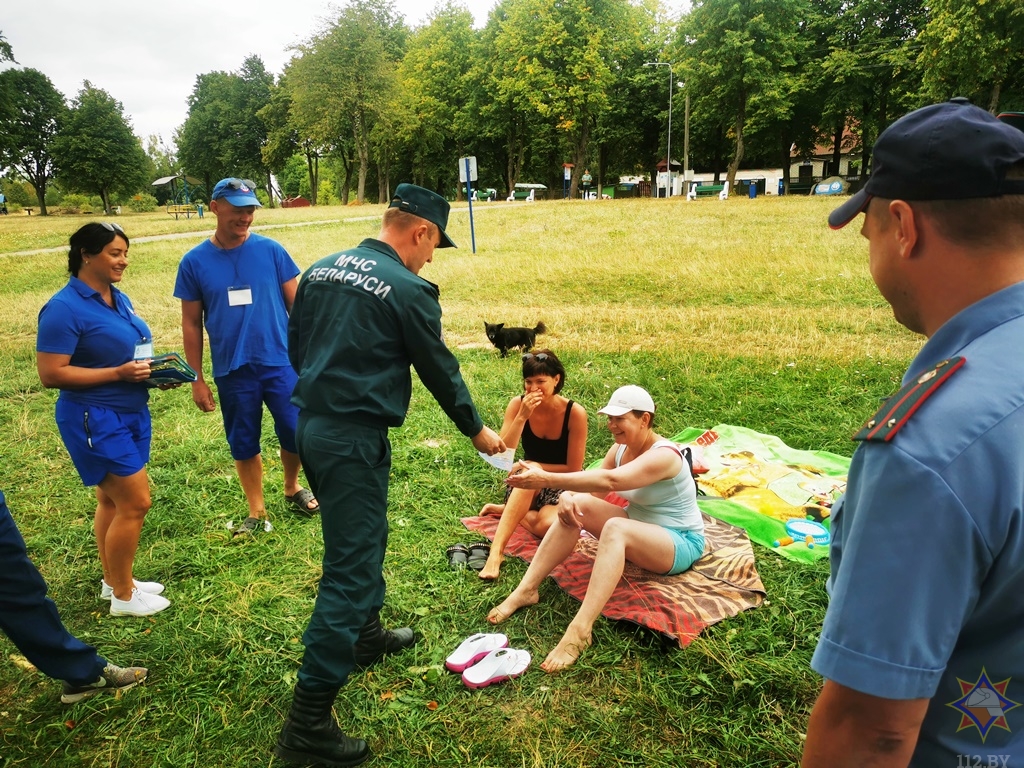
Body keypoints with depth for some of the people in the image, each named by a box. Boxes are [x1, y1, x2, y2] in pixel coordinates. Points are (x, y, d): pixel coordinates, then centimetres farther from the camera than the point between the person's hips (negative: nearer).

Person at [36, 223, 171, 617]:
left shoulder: (119, 298, 8)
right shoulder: (64, 308, -17)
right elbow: (51, 374, -20)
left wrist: (154, 368, 1)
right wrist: (119, 373, -23)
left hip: (130, 413, 8)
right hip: (96, 419, -8)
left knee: (113, 499, 17)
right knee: (134, 502, -4)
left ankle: (113, 580, 32)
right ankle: (123, 596, 14)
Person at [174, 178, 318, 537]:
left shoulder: (271, 250, -4)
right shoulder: (194, 262, -1)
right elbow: (191, 324, 4)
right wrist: (196, 379, 4)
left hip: (281, 364, -1)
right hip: (232, 372, 1)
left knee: (296, 435, 4)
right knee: (244, 444, 12)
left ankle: (292, 489, 34)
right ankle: (256, 511, 30)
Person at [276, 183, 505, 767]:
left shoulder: (321, 269, 8)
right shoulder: (408, 289, -14)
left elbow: (295, 346, 15)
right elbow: (440, 370, -5)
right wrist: (477, 430, 9)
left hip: (311, 426, 9)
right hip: (354, 441, -9)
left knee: (366, 537, 27)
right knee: (350, 571, 0)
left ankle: (367, 634, 48)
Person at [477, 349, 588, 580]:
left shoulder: (575, 412, -18)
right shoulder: (518, 404, -12)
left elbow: (574, 469, -14)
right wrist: (522, 416, -30)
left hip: (563, 485, -1)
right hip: (527, 482, 1)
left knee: (549, 526, -35)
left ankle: (509, 510, -4)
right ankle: (496, 551, -39)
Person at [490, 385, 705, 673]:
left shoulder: (664, 455, -26)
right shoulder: (619, 450, -1)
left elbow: (610, 481, -42)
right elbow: (592, 487, -7)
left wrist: (546, 479, -49)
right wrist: (567, 496, -32)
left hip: (682, 544, -7)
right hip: (639, 527, 8)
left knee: (615, 528, -38)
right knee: (577, 504, -16)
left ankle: (580, 630, -45)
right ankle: (527, 590, -17)